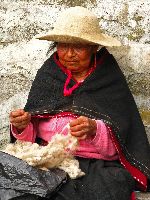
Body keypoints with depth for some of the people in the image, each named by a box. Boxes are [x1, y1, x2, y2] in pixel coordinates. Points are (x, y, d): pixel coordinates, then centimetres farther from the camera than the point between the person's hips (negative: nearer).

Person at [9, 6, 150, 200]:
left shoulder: (110, 81, 2)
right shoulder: (46, 75, 9)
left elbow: (115, 145, -4)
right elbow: (30, 137, 9)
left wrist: (95, 130, -24)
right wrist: (22, 127, -13)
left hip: (100, 165, -1)